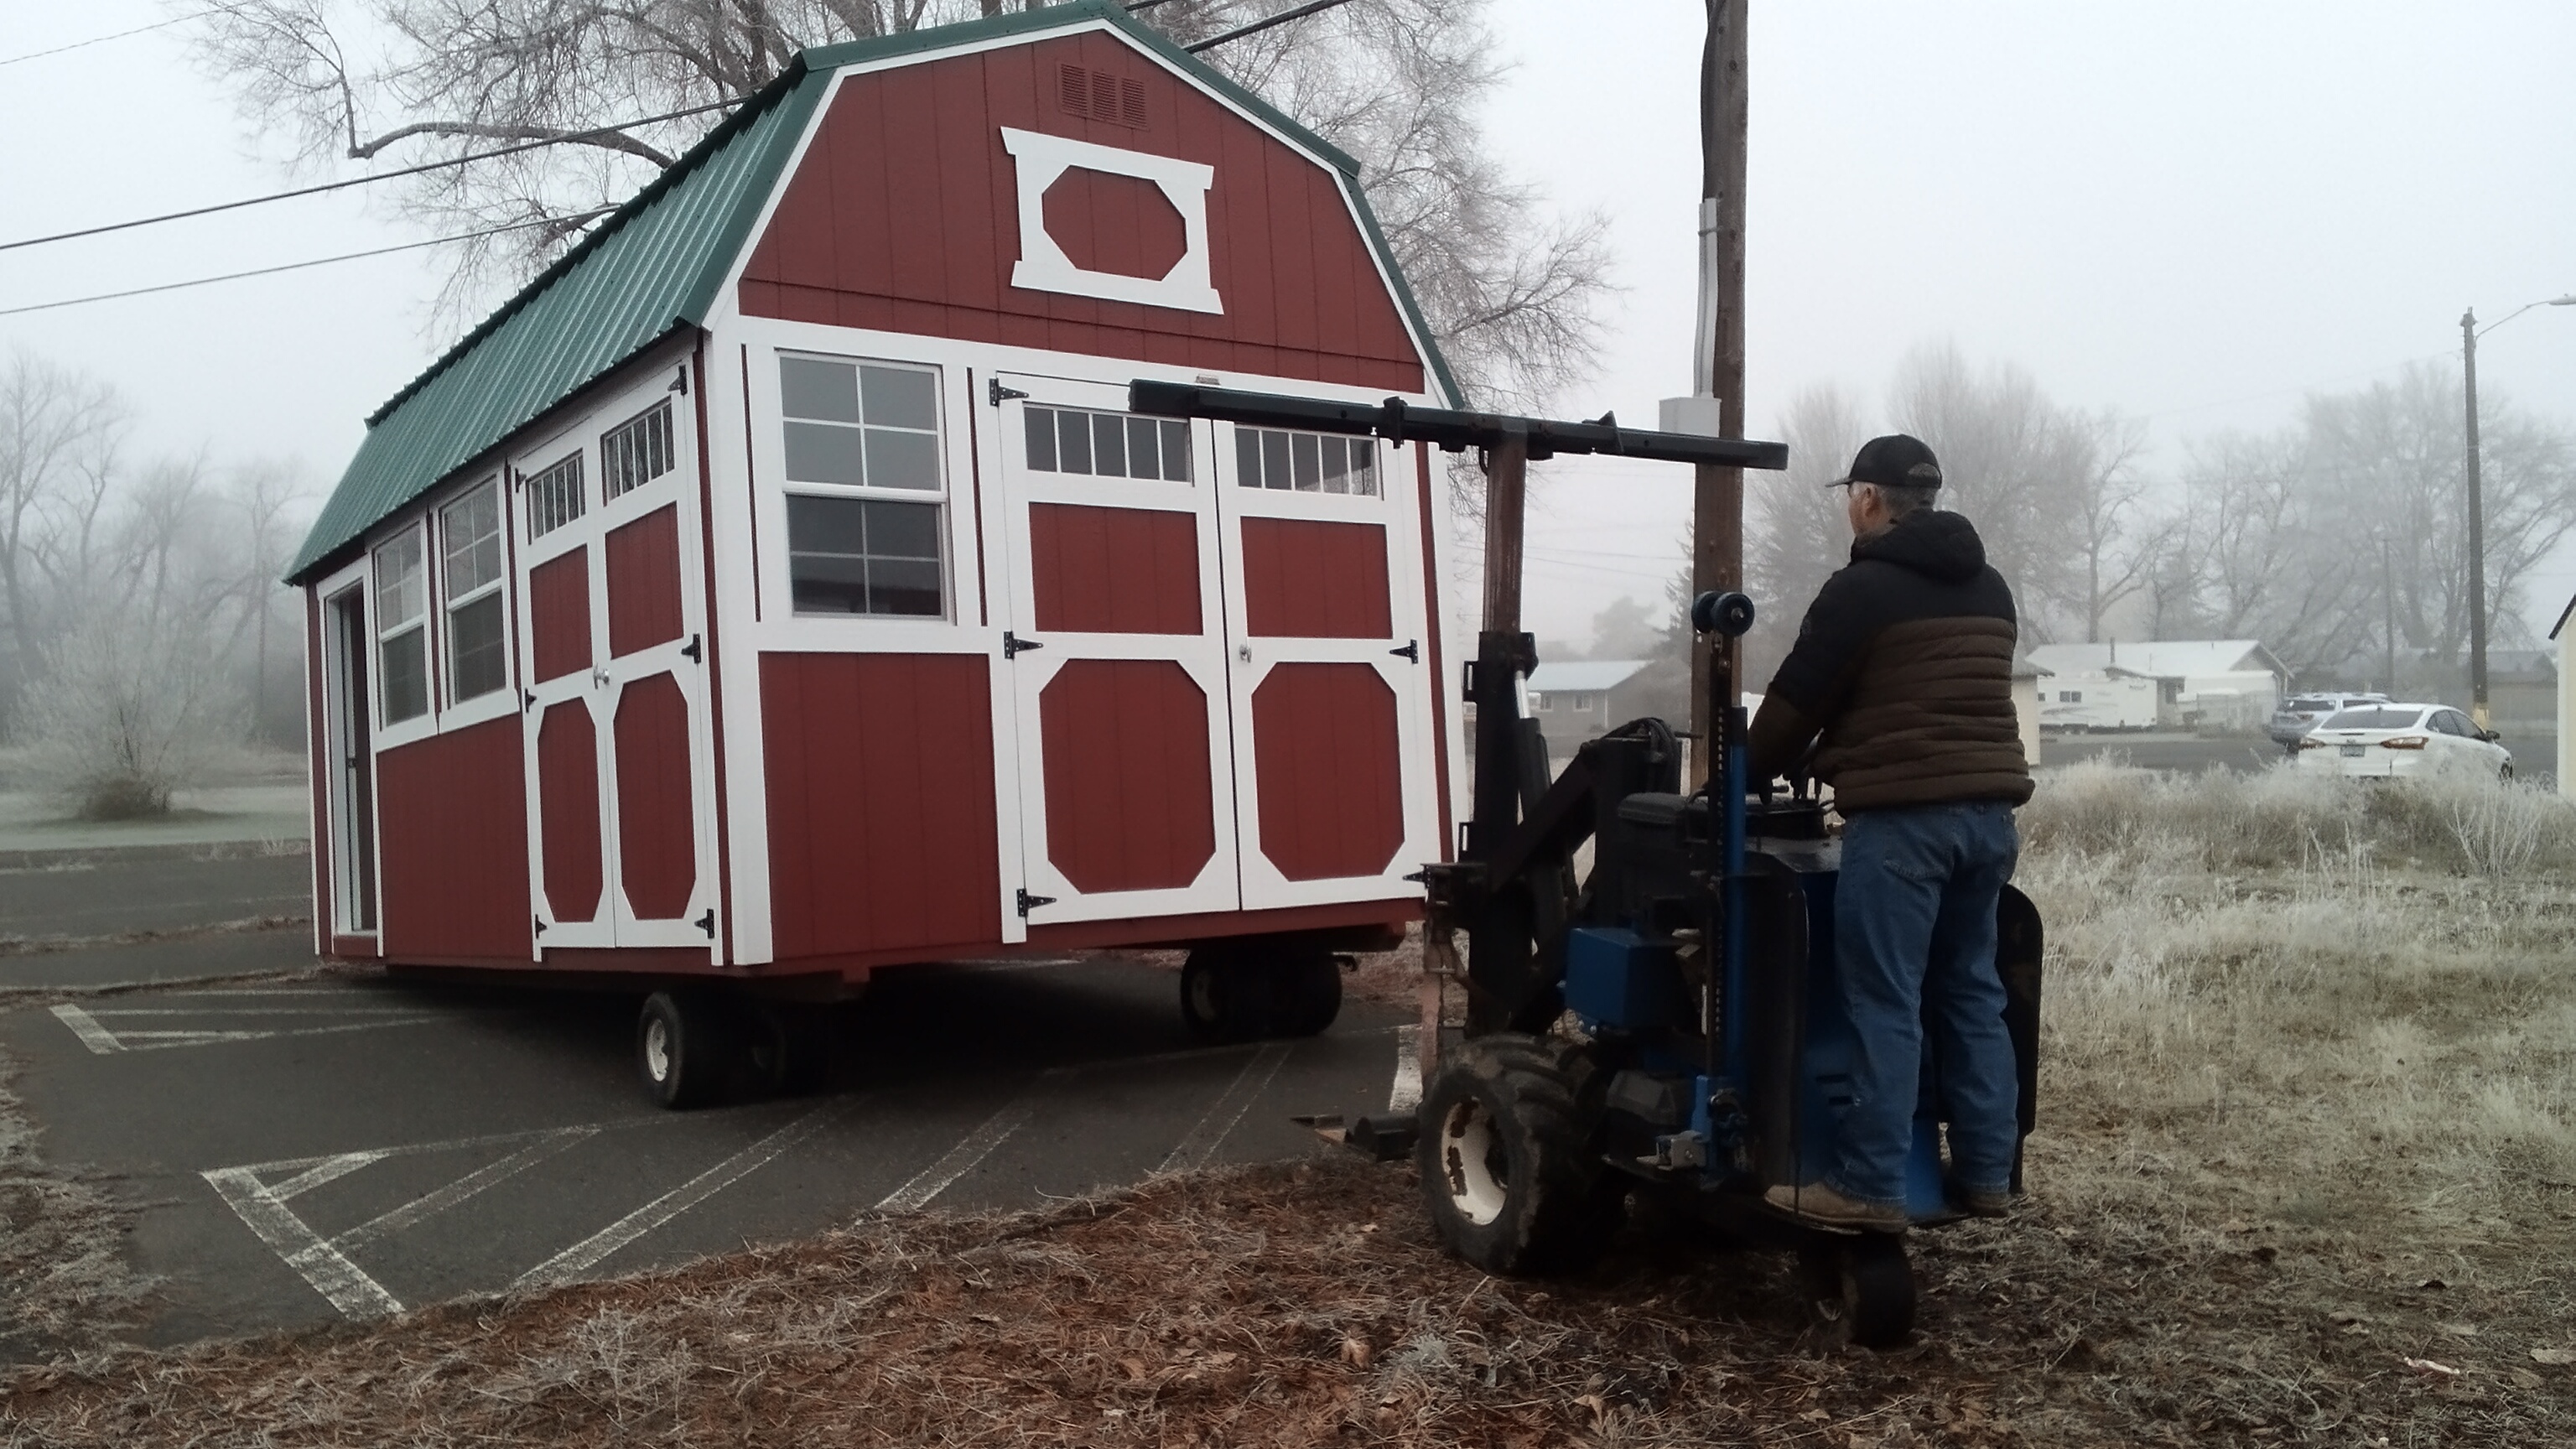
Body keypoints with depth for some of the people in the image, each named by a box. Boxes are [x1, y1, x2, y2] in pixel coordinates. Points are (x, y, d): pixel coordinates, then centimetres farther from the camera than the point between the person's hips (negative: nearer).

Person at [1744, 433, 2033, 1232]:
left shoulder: (1862, 588, -8)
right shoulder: (1988, 588, 17)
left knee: (1885, 1004, -6)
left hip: (1902, 816, -8)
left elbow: (1796, 700, -4)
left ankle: (1869, 1187, -3)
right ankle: (1986, 1171, 18)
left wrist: (1745, 778, 13)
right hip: (1986, 809, 8)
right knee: (1970, 993, 13)